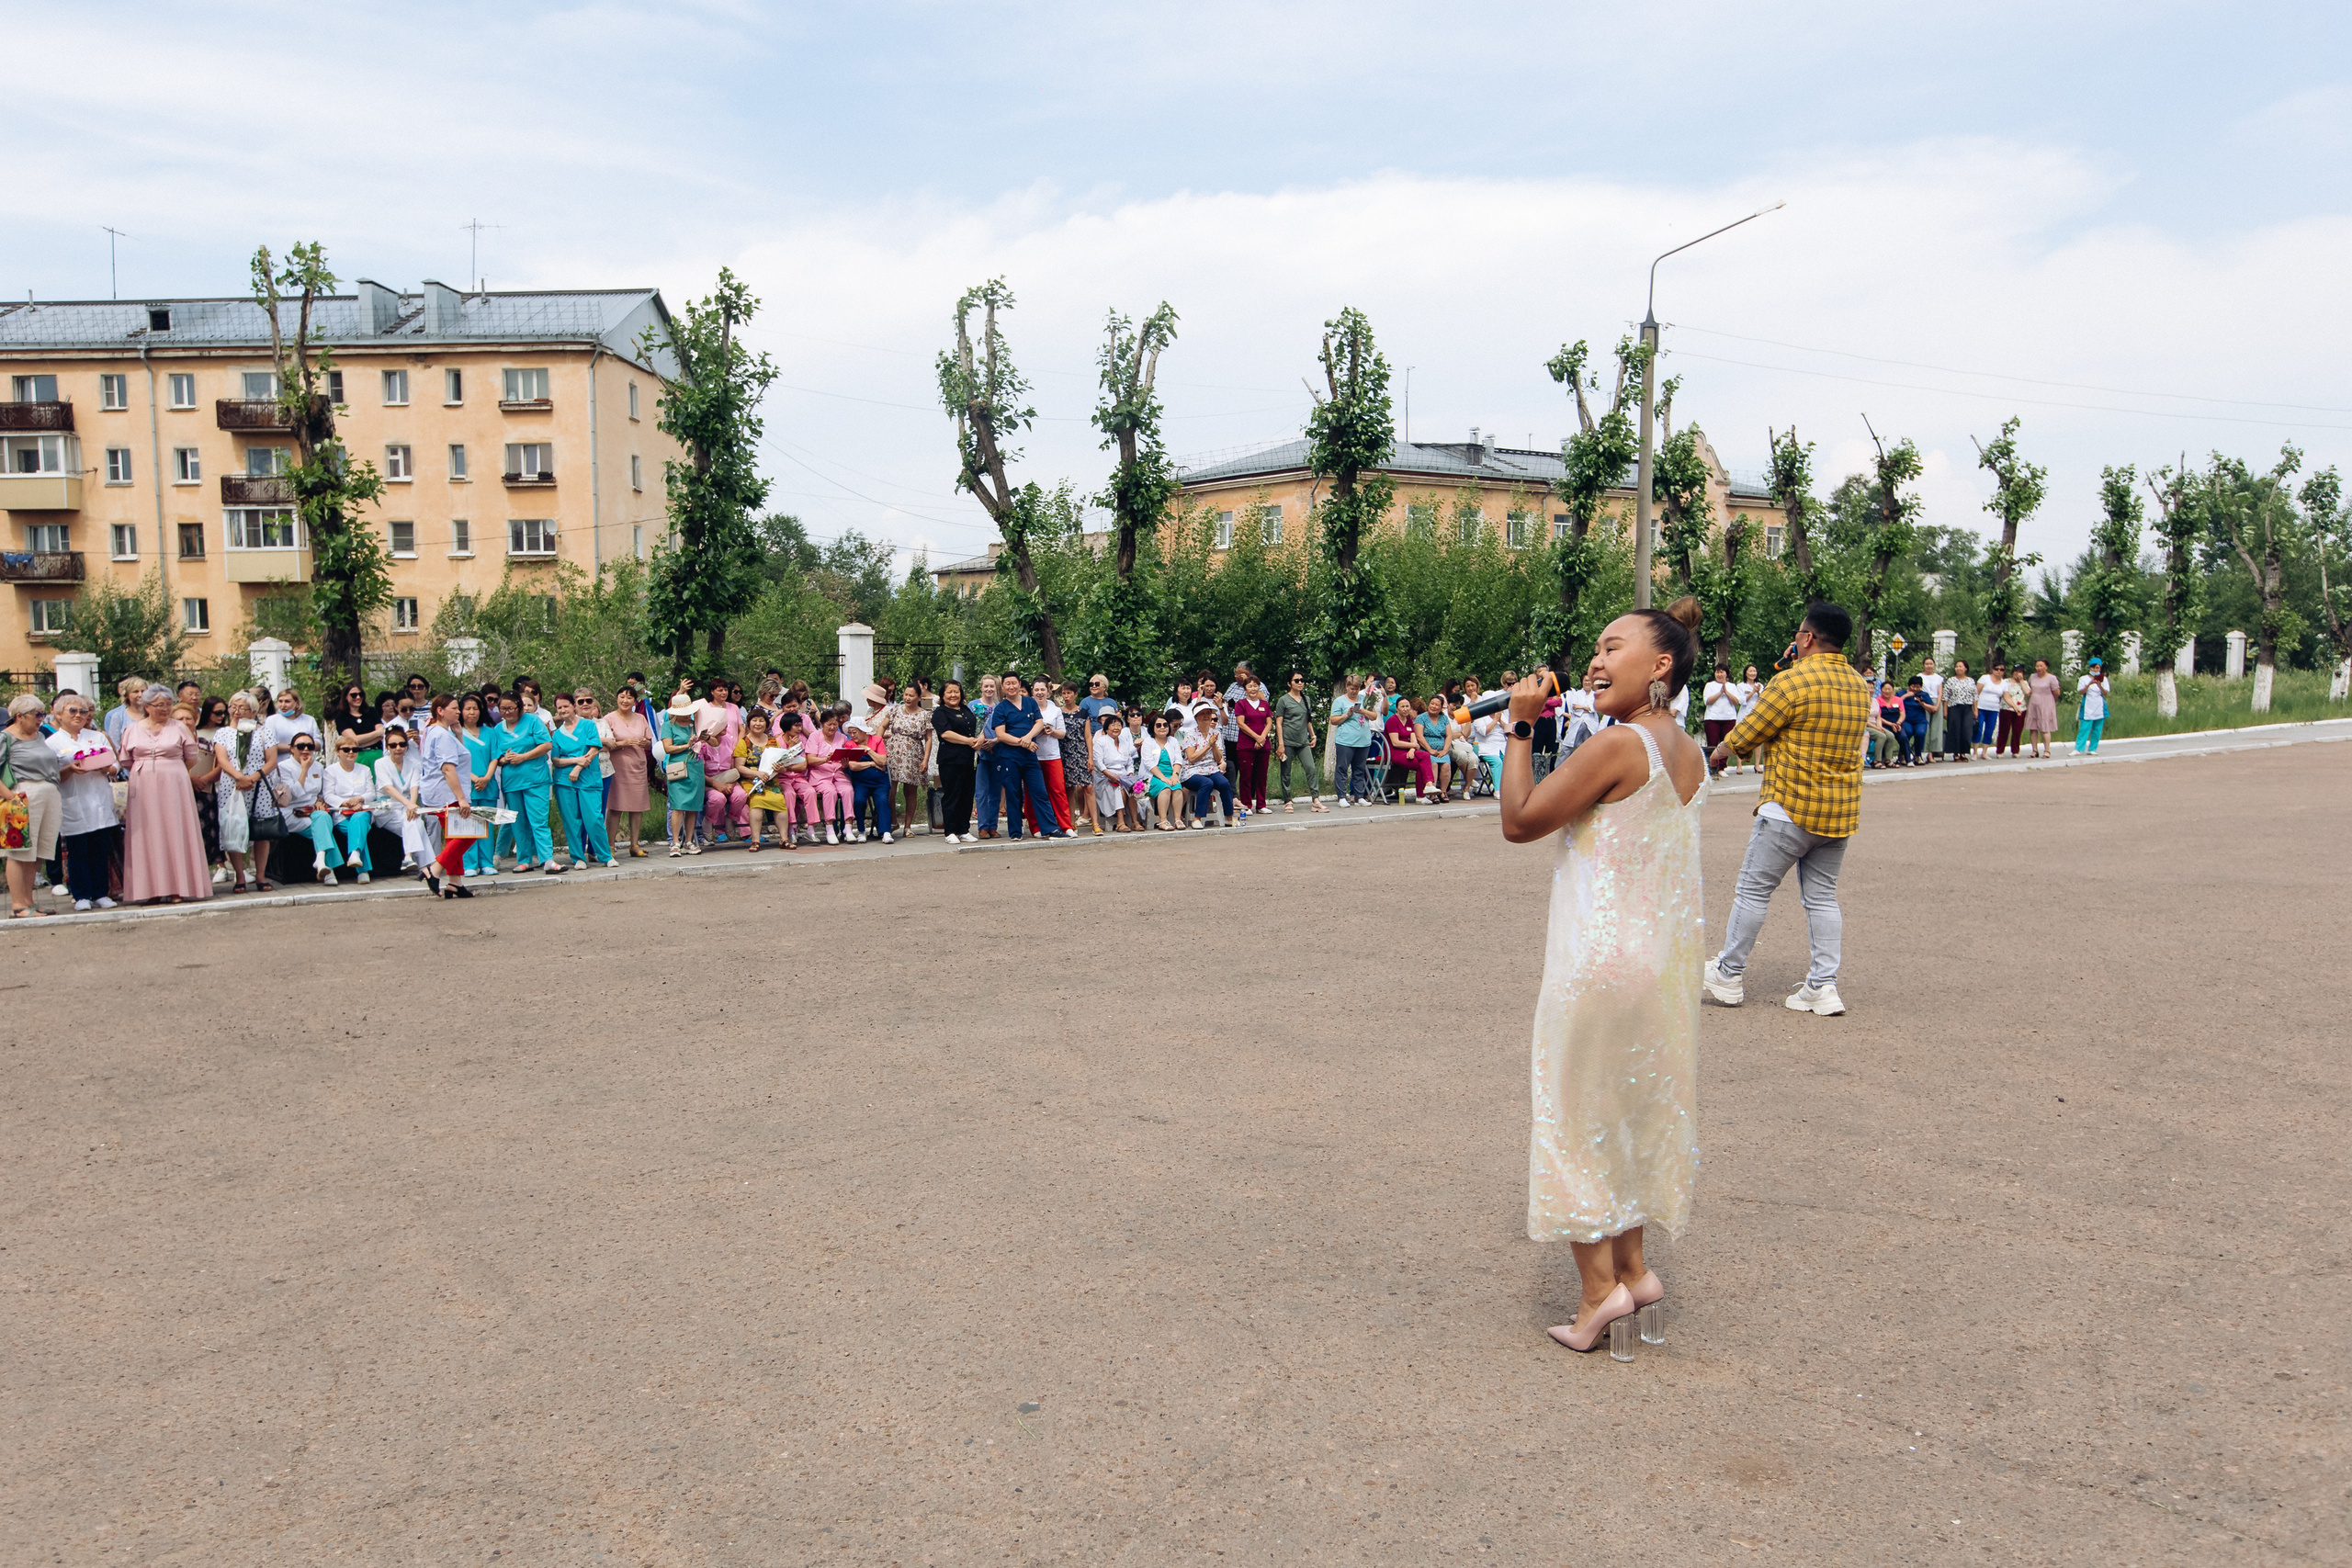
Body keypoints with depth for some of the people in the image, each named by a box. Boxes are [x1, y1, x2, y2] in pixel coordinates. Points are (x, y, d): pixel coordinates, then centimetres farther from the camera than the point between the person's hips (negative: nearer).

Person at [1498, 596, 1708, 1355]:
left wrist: (1521, 729, -9)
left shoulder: (1616, 746, -20)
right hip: (1667, 955, 8)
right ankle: (1633, 1264, 27)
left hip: (1600, 960, -8)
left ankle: (1600, 1285, 8)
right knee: (1637, 1108, 19)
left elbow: (1519, 821, -14)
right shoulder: (1689, 753, 5)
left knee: (1578, 1113, 4)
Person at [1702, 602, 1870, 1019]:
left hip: (1792, 808, -7)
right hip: (1841, 812, 7)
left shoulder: (1793, 681, -14)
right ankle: (1823, 987, 8)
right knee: (1822, 897, 11)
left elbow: (1748, 734, -7)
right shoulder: (1860, 687, 9)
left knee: (1753, 889, 4)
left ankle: (1728, 975, 13)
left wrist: (1722, 749, 13)